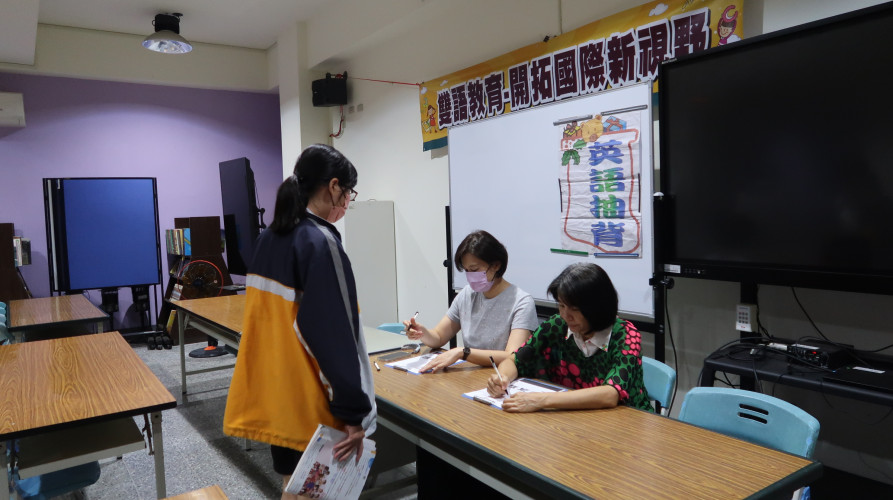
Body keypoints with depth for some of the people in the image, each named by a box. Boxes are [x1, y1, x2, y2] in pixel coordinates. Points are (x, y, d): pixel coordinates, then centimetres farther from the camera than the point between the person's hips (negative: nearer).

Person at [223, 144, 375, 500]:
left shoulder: (267, 239, 7)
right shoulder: (321, 242, -18)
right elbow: (335, 337, -23)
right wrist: (354, 411, -18)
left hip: (274, 391, 8)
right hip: (309, 400, -8)